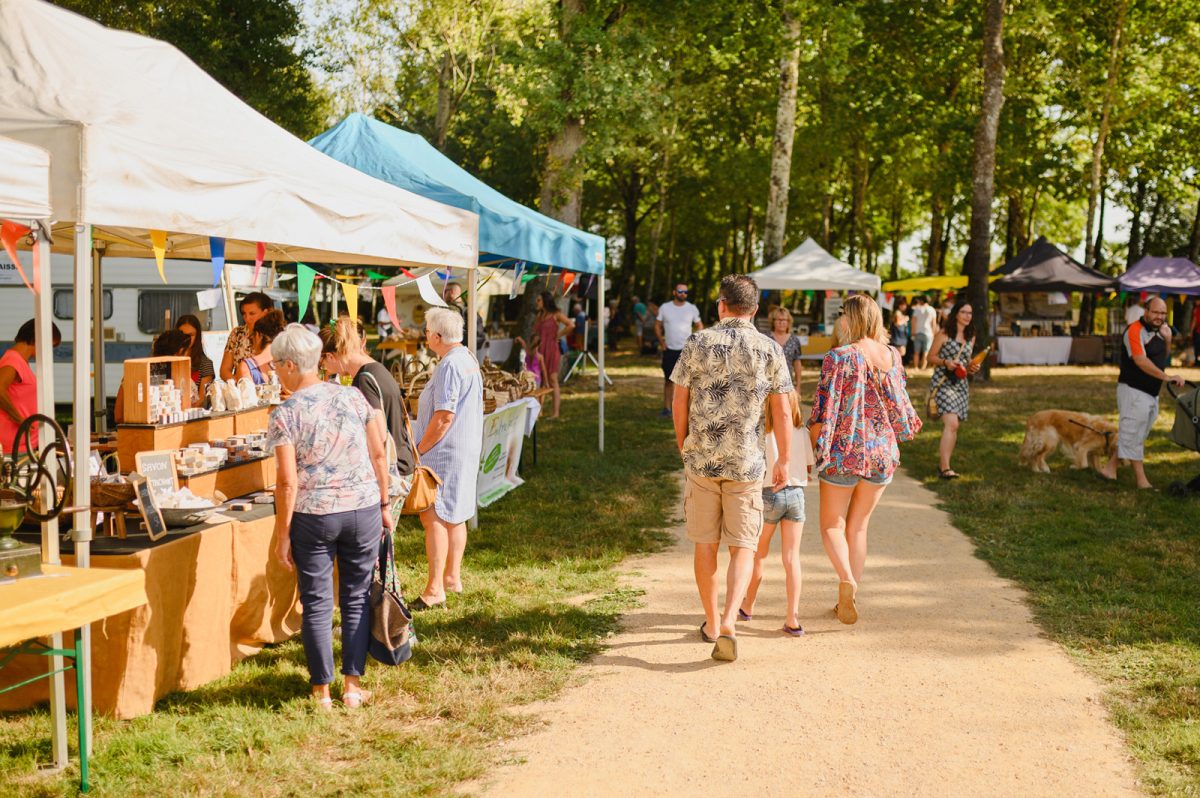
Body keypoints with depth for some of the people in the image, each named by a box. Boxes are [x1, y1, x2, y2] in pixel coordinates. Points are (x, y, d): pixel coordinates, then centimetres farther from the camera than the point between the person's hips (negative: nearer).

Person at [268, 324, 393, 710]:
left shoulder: (285, 414, -10)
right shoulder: (353, 397, 2)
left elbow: (288, 482, -12)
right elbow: (379, 455, 5)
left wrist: (282, 535, -5)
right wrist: (384, 505, 15)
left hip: (313, 516, -3)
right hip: (364, 509, 3)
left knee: (316, 604, 9)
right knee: (357, 598, 13)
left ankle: (322, 690, 16)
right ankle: (353, 685, 18)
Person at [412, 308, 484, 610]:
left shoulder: (450, 365, -19)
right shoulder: (469, 360, 13)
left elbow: (444, 417, -23)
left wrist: (419, 449, -13)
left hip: (444, 452, -10)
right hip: (467, 449, 10)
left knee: (434, 517, -8)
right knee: (455, 516, 17)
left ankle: (435, 589, -9)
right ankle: (452, 577, 26)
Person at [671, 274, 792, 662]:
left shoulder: (698, 343, -2)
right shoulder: (769, 350, -2)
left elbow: (680, 402, 2)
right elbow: (781, 412, 0)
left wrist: (683, 445, 17)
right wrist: (784, 460, 9)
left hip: (701, 458, 1)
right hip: (747, 462, -1)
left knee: (705, 544, 13)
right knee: (743, 546, 3)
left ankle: (712, 623, 24)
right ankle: (729, 622, -15)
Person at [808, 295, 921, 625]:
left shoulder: (839, 357, -14)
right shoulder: (893, 356, 0)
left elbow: (824, 412, -14)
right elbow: (899, 404, 10)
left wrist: (813, 450, -5)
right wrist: (909, 424, 30)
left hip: (842, 452, -4)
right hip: (882, 452, 4)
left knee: (832, 525, 8)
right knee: (858, 526, 16)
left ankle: (847, 580, -19)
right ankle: (848, 600, 18)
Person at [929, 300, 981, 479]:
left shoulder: (971, 337, 13)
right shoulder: (943, 334, -5)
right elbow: (931, 357, -2)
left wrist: (972, 367, 2)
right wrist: (945, 362, -18)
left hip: (961, 383, 7)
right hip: (943, 382, -7)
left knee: (952, 426, 8)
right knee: (952, 424, -20)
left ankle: (942, 463, 18)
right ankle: (944, 468, -22)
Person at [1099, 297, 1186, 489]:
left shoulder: (1158, 330, 11)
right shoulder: (1135, 331, -17)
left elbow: (1165, 357, 19)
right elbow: (1140, 360, -28)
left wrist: (1167, 339, 0)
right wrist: (1167, 377, -35)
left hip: (1151, 393, 9)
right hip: (1134, 391, -9)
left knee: (1132, 435, 14)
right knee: (1133, 436, -3)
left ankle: (1110, 468, 24)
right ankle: (1142, 481, -1)